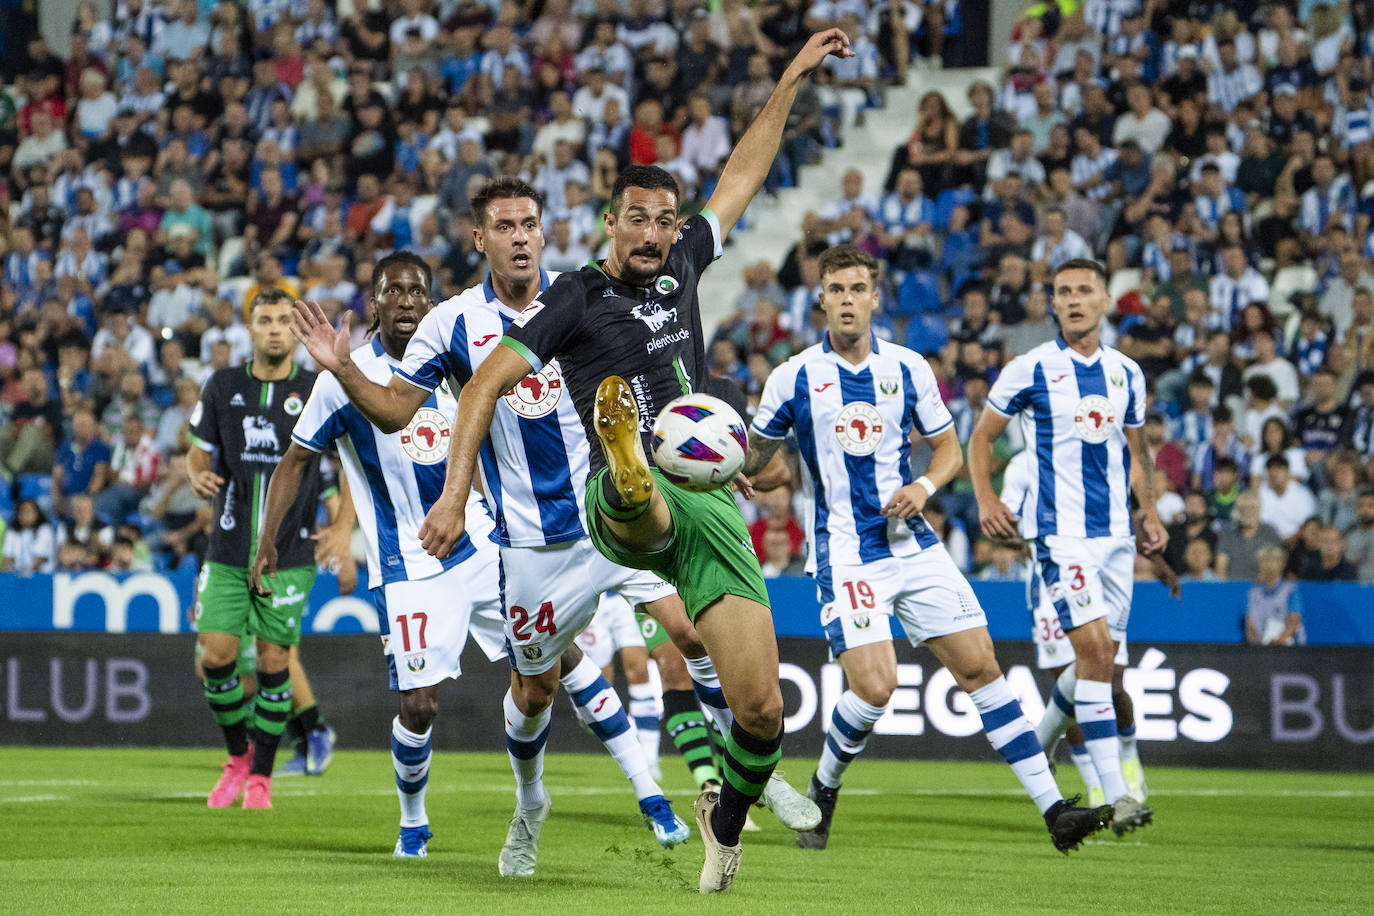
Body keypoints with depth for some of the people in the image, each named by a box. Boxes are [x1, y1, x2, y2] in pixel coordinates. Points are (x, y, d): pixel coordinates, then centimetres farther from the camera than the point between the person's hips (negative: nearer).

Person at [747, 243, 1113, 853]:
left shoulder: (908, 368, 5)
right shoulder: (793, 378, -2)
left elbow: (948, 448, 14)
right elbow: (754, 457, 7)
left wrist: (925, 485, -7)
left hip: (914, 545, 3)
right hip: (845, 556, -3)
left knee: (980, 668, -1)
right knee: (874, 688, -18)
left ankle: (1054, 810, 2)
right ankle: (823, 792, 11)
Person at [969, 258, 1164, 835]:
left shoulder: (1126, 373, 11)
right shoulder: (1031, 370, -3)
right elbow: (981, 436, 5)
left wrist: (1149, 512, 11)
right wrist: (985, 498, -9)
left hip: (1115, 532, 6)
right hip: (1059, 530, -6)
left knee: (1101, 656, 9)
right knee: (1094, 648, -17)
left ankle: (1035, 746, 34)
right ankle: (1114, 794, -18)